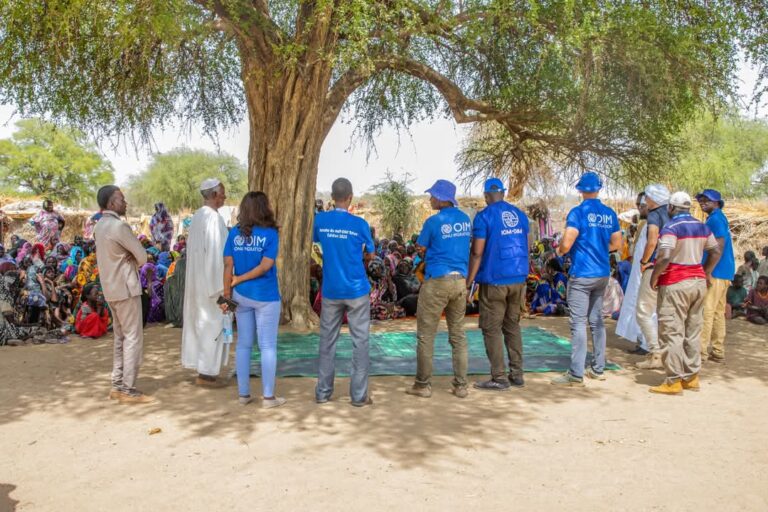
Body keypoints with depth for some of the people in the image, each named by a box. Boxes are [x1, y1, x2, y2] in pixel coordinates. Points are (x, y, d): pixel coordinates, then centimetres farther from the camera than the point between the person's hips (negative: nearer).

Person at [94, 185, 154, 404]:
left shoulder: (100, 226, 12)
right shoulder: (119, 225, -17)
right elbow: (143, 256, -12)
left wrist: (130, 258, -3)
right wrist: (133, 259, 8)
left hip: (111, 289, 9)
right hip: (126, 288, -9)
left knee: (121, 338, 14)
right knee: (133, 338, -4)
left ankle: (118, 386, 18)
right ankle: (129, 390, -2)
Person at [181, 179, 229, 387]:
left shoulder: (197, 216, 11)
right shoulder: (213, 217, -18)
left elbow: (194, 250, 14)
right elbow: (216, 253, -22)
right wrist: (221, 286, -20)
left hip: (197, 279, 10)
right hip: (212, 279, -9)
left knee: (201, 323, 14)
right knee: (212, 325, -1)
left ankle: (202, 369, 23)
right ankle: (206, 373, 5)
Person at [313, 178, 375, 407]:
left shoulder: (320, 220, -2)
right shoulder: (359, 224, -10)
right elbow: (370, 254, 4)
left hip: (330, 291, 3)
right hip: (356, 291, -3)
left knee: (327, 341, 11)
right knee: (360, 341, 4)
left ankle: (323, 392, 17)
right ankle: (359, 395, 7)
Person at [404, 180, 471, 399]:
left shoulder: (434, 221, -10)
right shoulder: (465, 219, 8)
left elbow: (420, 249, 1)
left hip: (437, 282, -6)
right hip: (460, 281, 6)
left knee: (426, 335, 4)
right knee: (458, 334, 11)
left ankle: (423, 385, 9)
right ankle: (460, 385, 14)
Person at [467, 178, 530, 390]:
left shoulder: (484, 216, -8)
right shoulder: (520, 214, 10)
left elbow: (477, 253, -12)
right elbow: (526, 247, 15)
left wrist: (469, 282, -7)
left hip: (494, 280, -6)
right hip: (518, 279, 6)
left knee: (492, 329, 1)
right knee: (512, 326, 14)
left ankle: (499, 378, 2)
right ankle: (517, 374, 17)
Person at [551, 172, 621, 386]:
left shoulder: (578, 212, -12)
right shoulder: (610, 214, 7)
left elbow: (566, 244, -19)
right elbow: (617, 244, 14)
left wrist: (560, 251, 2)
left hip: (582, 274, -7)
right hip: (602, 274, 7)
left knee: (578, 323, -6)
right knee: (597, 320, 16)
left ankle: (576, 375, -6)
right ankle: (598, 369, 23)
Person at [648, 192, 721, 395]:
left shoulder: (671, 227, -12)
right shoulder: (702, 227, 11)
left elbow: (665, 257, -24)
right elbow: (716, 251, 15)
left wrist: (654, 276, -11)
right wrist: (706, 272, 21)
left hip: (675, 284, -7)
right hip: (698, 282, 7)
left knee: (672, 333, -3)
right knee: (693, 332, 13)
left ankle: (674, 381, -2)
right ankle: (692, 377, 19)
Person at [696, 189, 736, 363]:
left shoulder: (715, 219, -11)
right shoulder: (719, 218, 20)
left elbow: (719, 247, -19)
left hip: (716, 272, -10)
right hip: (722, 272, 10)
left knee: (706, 311, -9)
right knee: (717, 312, 11)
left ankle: (700, 350, -8)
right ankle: (718, 351, 15)